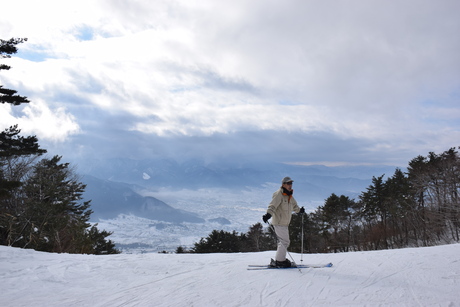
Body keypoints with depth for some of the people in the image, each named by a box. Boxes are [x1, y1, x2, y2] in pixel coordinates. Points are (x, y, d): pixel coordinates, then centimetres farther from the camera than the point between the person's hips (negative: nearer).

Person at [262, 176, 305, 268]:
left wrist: (300, 210, 53)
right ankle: (279, 261, -7)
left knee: (283, 242, 11)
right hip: (279, 222, -9)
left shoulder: (290, 196, 17)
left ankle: (279, 260, 18)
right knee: (285, 241, -11)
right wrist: (268, 214, -39)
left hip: (285, 223, 9)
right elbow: (272, 206, -23)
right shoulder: (278, 194, -11)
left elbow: (294, 206, 36)